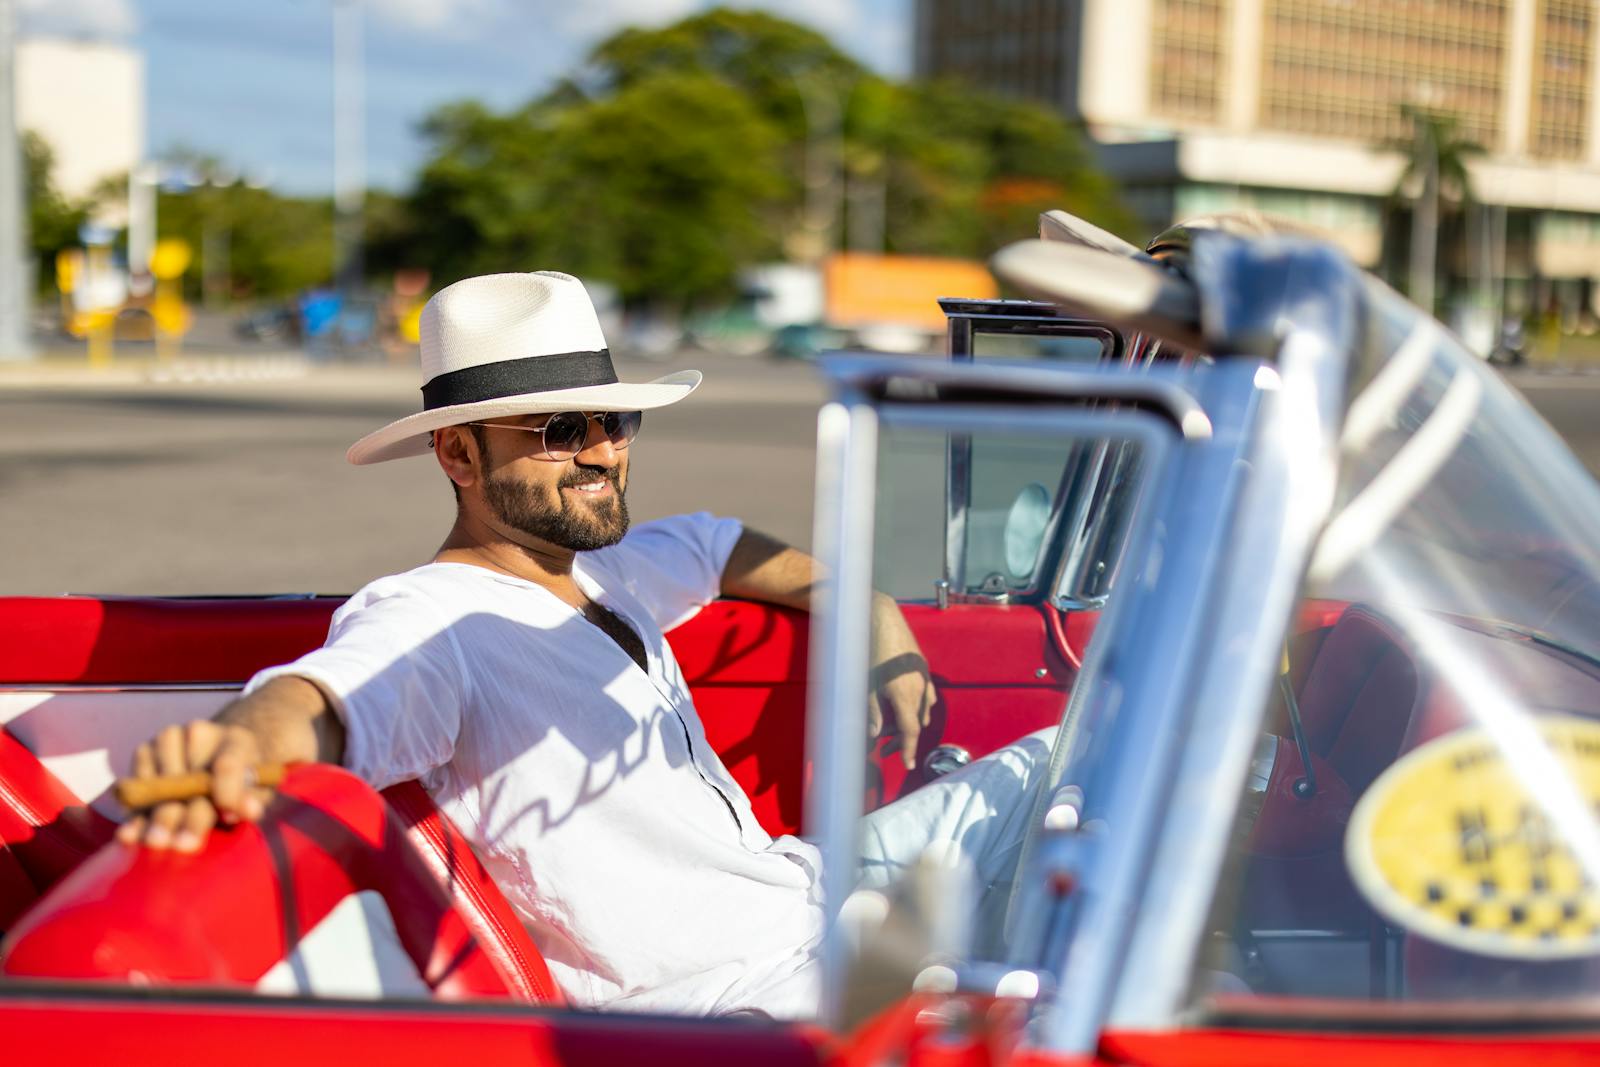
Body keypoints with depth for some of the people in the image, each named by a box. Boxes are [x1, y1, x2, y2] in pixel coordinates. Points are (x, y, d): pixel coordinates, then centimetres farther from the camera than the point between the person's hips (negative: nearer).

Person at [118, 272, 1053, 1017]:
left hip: (808, 887, 9)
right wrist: (236, 745, -60)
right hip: (745, 989, -9)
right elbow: (319, 697, -38)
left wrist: (874, 616, 20)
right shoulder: (428, 622, -17)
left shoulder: (606, 570, 10)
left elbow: (722, 546, 30)